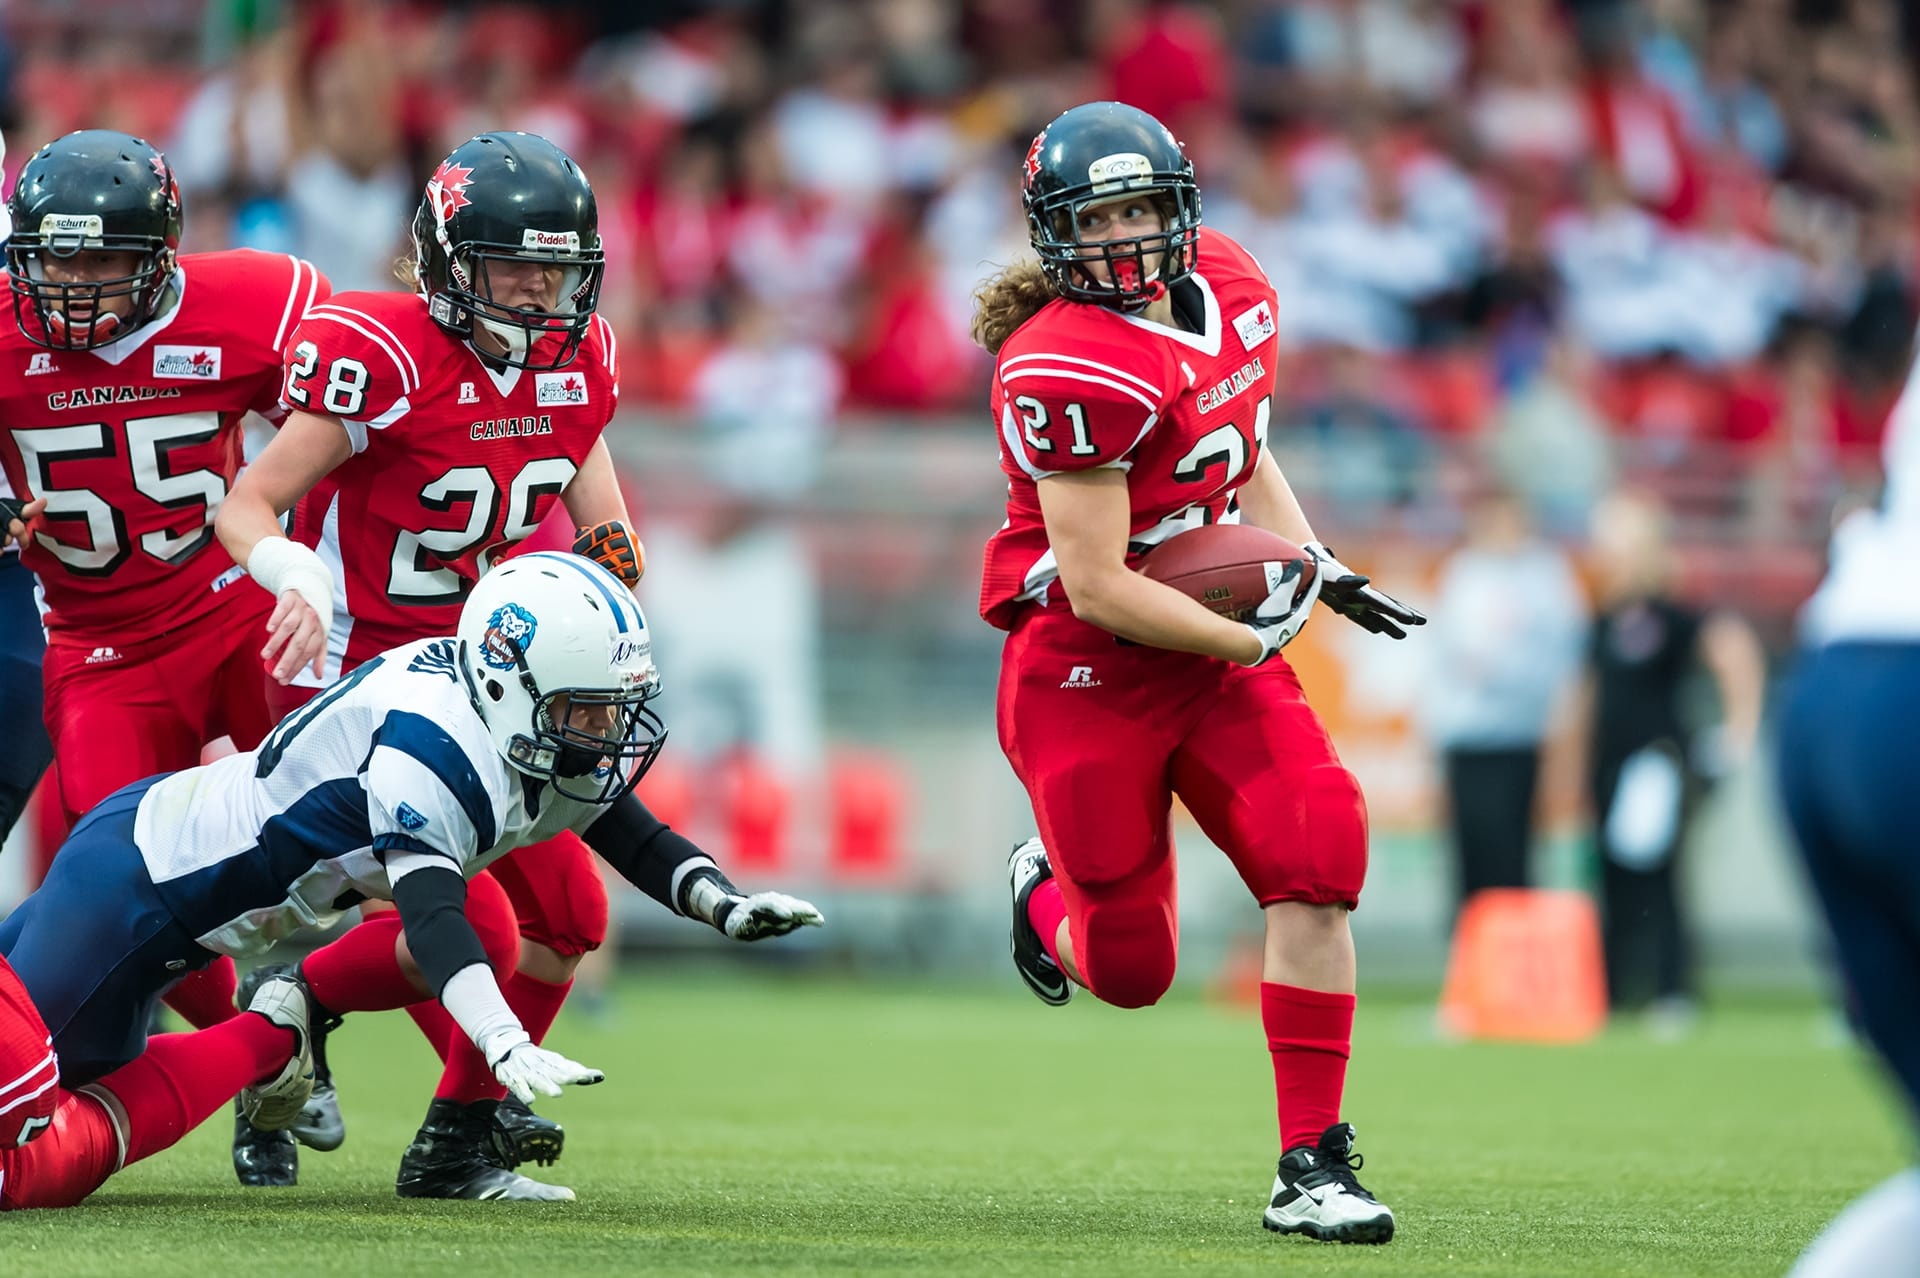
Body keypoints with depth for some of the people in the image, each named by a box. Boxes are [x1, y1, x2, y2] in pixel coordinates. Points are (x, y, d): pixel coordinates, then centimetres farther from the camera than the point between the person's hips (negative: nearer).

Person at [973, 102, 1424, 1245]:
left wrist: (1319, 572, 9)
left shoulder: (1229, 287, 3)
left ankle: (1312, 1163, -9)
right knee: (1131, 971, 2)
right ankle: (1047, 895, 42)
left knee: (1318, 845, -16)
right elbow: (1096, 589, -22)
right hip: (1087, 676, -6)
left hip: (1218, 658, 6)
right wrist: (1252, 638, -18)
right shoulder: (1069, 371, -22)